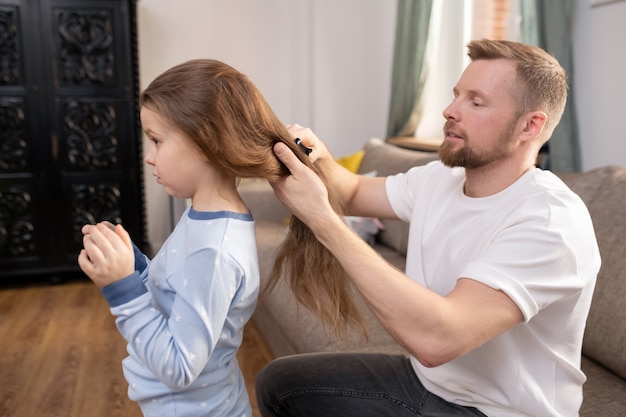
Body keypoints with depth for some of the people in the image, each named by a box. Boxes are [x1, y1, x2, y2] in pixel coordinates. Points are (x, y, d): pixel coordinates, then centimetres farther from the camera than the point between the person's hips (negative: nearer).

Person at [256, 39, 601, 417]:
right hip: (423, 378, 7)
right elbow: (355, 193, 13)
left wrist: (321, 217, -35)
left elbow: (436, 339, -37)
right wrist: (318, 157, -10)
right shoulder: (438, 178, -2)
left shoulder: (553, 221, -26)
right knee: (277, 382, 4)